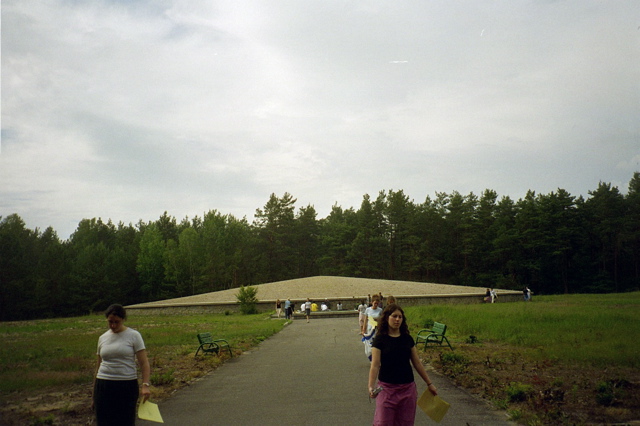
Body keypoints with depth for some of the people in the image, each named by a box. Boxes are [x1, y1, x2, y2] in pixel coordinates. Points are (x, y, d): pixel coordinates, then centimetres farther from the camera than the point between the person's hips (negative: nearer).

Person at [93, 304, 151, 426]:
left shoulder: (133, 336, -4)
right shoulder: (102, 338, 9)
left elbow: (144, 362, -8)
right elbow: (99, 366, 17)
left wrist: (145, 385, -21)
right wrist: (94, 392, 17)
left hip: (127, 386, -3)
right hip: (104, 387, 4)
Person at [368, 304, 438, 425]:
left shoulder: (407, 339, 5)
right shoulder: (380, 339, -7)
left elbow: (417, 363, 12)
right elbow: (375, 365, -13)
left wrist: (429, 383, 15)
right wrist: (371, 387, -26)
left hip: (408, 388, 4)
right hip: (387, 388, -4)